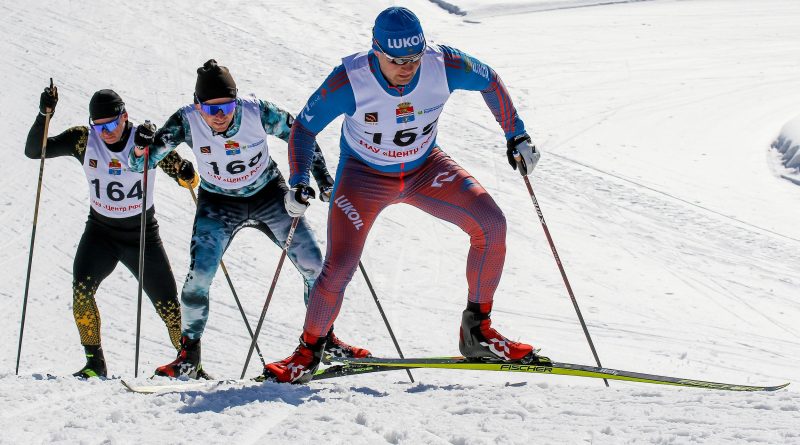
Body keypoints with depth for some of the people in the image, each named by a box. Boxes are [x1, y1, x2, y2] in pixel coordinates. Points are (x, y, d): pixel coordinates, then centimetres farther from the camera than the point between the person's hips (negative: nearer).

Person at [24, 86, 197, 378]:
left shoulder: (145, 140, -15)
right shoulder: (84, 140, -10)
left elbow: (184, 177, -13)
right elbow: (33, 151, -11)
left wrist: (185, 173, -37)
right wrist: (44, 115, -26)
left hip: (143, 236, -1)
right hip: (100, 231, 1)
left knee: (168, 306, -2)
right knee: (81, 288, -24)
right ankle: (95, 362, -13)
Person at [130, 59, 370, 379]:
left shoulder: (258, 113, -25)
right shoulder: (187, 122, -24)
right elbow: (141, 164, -20)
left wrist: (325, 181, -10)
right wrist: (141, 148, -43)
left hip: (269, 194, 1)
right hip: (219, 204, 0)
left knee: (314, 265, -4)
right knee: (199, 275, -18)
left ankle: (326, 339, 18)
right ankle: (189, 354, 0)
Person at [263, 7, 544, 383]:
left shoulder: (443, 65, -25)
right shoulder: (350, 81, -30)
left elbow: (489, 80, -3)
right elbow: (304, 127, -15)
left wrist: (516, 135, -6)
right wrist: (298, 181, -26)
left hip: (425, 169, 2)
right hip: (363, 175, -2)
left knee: (491, 225, -17)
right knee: (338, 268, -14)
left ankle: (477, 330, -3)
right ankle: (308, 352, 11)